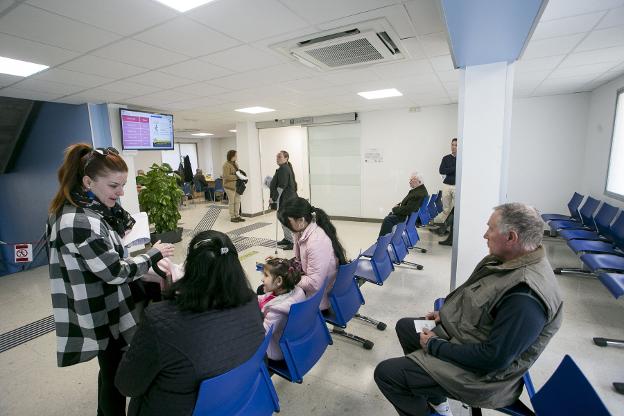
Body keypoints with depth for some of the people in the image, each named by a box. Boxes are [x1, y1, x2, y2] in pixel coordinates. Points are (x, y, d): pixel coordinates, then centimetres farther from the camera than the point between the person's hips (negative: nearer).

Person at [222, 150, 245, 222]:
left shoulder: (235, 163, 13)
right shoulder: (226, 165, -13)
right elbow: (226, 176, -20)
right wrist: (236, 177, -21)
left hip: (236, 185, 8)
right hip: (230, 186, -8)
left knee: (237, 201, 9)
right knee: (231, 201, 0)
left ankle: (237, 216, 18)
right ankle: (232, 217, 10)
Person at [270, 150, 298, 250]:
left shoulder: (283, 169, -17)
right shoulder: (287, 168, 16)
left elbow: (281, 186, -21)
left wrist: (273, 198, -17)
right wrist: (271, 185, 23)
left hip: (285, 199, -11)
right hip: (288, 198, 11)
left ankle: (293, 242, -2)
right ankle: (287, 239, 30)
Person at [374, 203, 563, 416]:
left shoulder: (526, 296, -33)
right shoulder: (512, 259, -4)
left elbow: (493, 358, -28)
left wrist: (435, 345, -19)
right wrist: (446, 314, 3)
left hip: (480, 372, -9)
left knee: (385, 373, -11)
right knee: (404, 326, 20)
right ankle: (435, 398, 25)